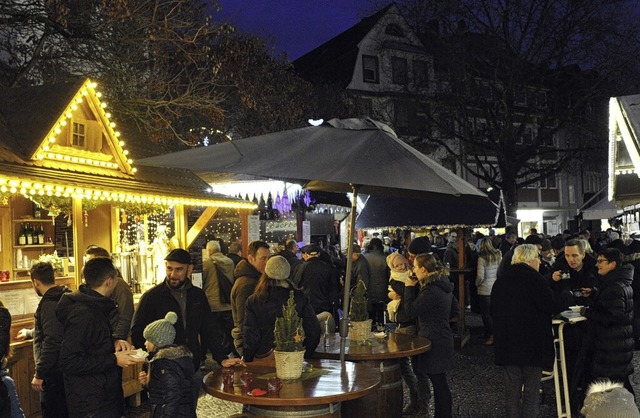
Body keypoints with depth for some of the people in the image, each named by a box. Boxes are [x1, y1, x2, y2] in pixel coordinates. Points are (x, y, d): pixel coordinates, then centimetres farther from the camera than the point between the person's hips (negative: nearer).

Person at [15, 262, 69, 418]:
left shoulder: (49, 303, -19)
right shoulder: (61, 297, 11)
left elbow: (52, 342, -25)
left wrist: (39, 374, -20)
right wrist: (29, 333, 45)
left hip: (54, 371, -9)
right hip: (64, 368, 9)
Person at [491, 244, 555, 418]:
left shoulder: (500, 281, 6)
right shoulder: (535, 278, -11)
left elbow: (493, 312, 13)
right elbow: (550, 307, -14)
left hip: (506, 345, 5)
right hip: (533, 344, -5)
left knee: (512, 392, 12)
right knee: (531, 393, 6)